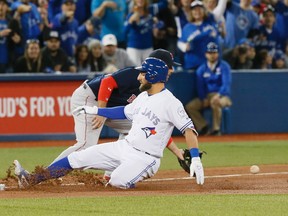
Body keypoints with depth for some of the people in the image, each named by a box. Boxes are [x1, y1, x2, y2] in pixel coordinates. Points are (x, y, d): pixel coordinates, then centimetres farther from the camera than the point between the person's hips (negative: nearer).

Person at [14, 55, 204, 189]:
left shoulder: (170, 102, -17)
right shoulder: (144, 96, 10)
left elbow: (189, 129, -21)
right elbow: (125, 112, 25)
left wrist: (195, 159, -31)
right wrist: (94, 111, 23)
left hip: (144, 158, -8)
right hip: (123, 147, 8)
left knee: (117, 182, -34)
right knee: (77, 158, 2)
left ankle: (143, 175, -1)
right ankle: (33, 180, 4)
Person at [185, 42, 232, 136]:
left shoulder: (224, 66, -3)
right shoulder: (201, 69, 9)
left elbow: (226, 83, -14)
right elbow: (200, 87, 7)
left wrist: (218, 95, -31)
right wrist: (204, 99, -12)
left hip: (222, 95, -5)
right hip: (206, 97, 5)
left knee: (215, 102, -39)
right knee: (189, 107, -15)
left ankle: (216, 129, -28)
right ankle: (203, 127, -8)